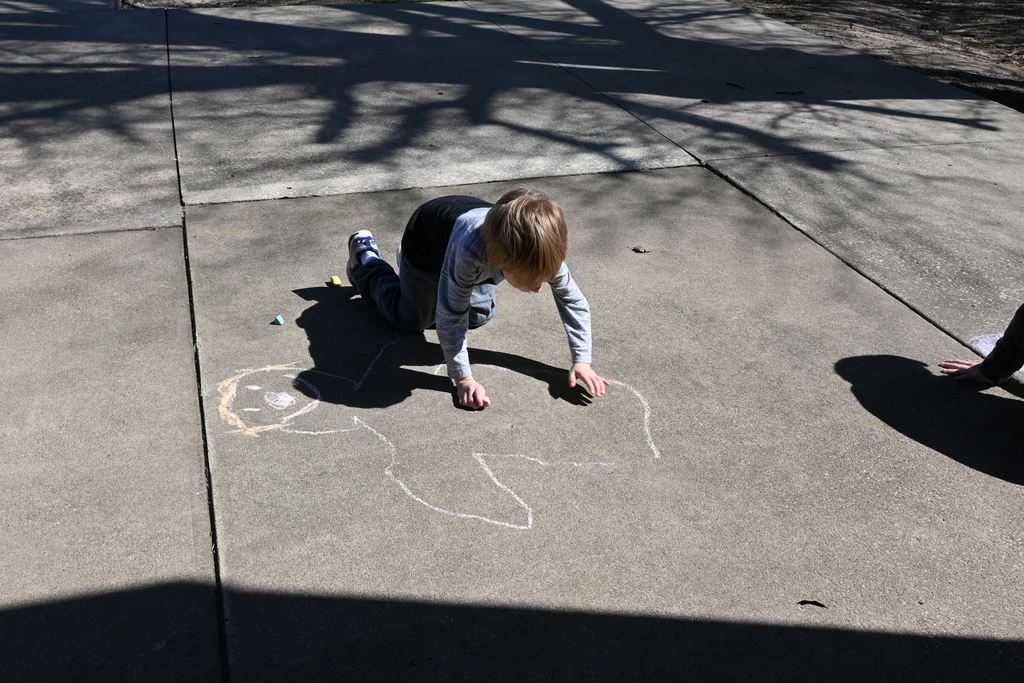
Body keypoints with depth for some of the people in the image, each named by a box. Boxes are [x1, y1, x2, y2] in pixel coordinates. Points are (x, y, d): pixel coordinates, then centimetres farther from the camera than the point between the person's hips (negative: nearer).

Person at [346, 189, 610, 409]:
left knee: (479, 315, 18)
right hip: (425, 238, -4)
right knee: (413, 321, 13)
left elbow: (573, 300, -24)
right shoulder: (470, 251, -50)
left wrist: (581, 361, -26)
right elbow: (451, 319, -39)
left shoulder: (543, 252, -37)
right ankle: (366, 258, 34)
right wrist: (463, 379, -34)